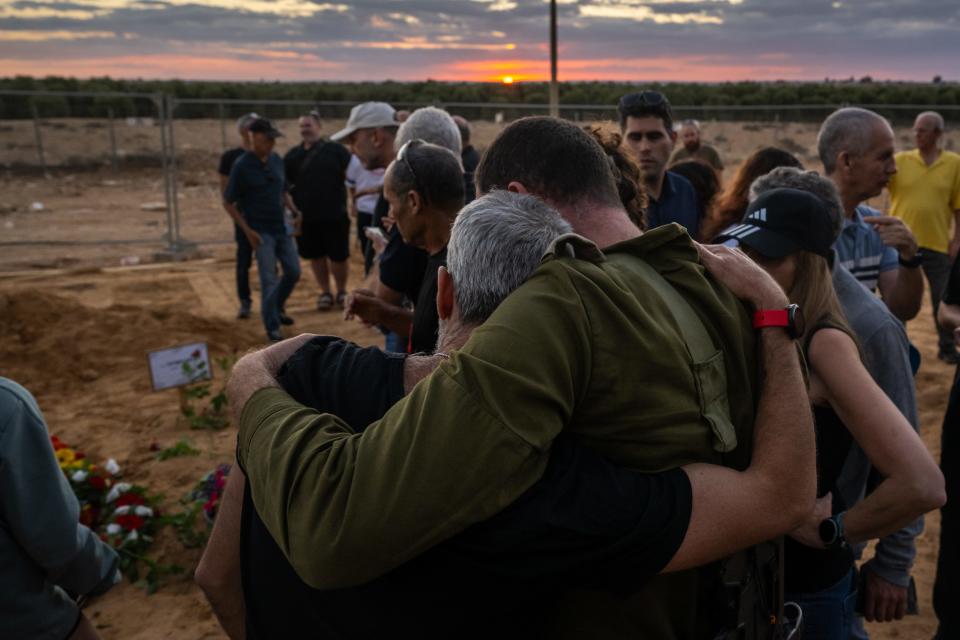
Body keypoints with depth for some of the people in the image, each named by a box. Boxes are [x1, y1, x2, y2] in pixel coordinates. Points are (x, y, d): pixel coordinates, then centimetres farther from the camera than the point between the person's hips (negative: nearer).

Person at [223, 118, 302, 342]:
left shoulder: (277, 160, 5)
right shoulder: (241, 166, -11)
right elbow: (228, 203, -7)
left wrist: (294, 210, 1)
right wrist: (247, 231, -12)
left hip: (282, 228, 6)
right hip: (261, 231, -6)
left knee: (293, 271, 9)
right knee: (269, 279, -5)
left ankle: (277, 307, 34)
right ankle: (272, 327, 7)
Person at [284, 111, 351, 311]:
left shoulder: (336, 150, -2)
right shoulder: (293, 155, 7)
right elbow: (283, 183, 10)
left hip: (334, 215, -3)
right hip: (306, 217, 3)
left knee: (338, 256, 4)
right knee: (316, 256, 11)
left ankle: (342, 292, 24)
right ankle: (325, 292, 27)